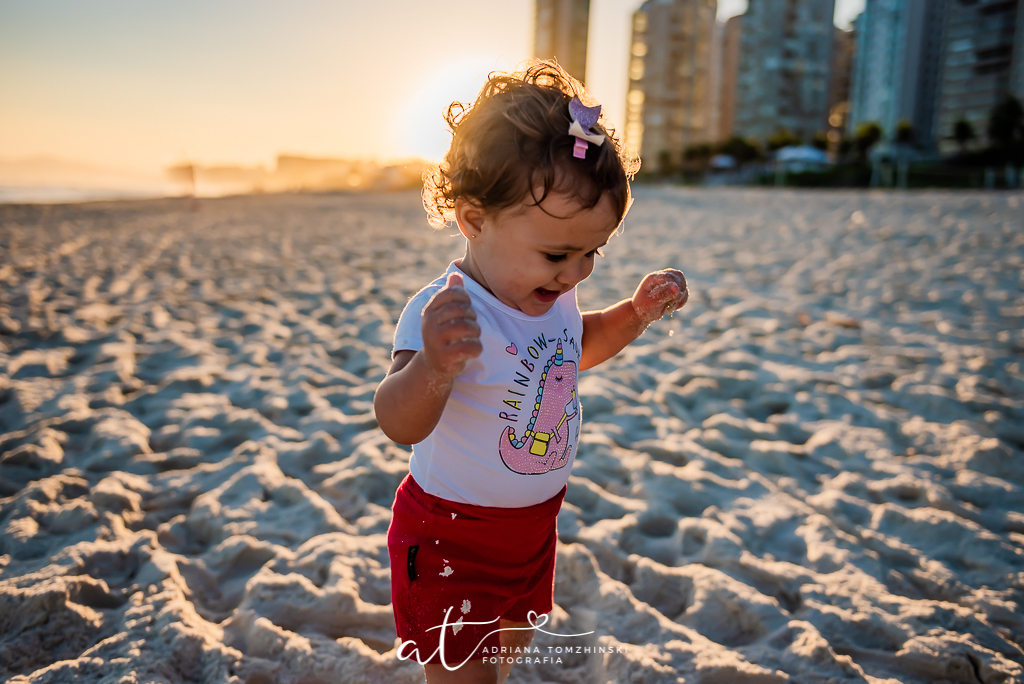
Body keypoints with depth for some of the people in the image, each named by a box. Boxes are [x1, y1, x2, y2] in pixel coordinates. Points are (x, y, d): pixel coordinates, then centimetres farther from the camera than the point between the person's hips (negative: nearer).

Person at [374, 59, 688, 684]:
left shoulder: (552, 295, -6)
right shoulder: (444, 313, -31)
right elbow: (400, 425, -39)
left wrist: (635, 313, 0)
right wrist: (434, 364, -59)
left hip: (533, 524, 8)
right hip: (452, 535, -7)